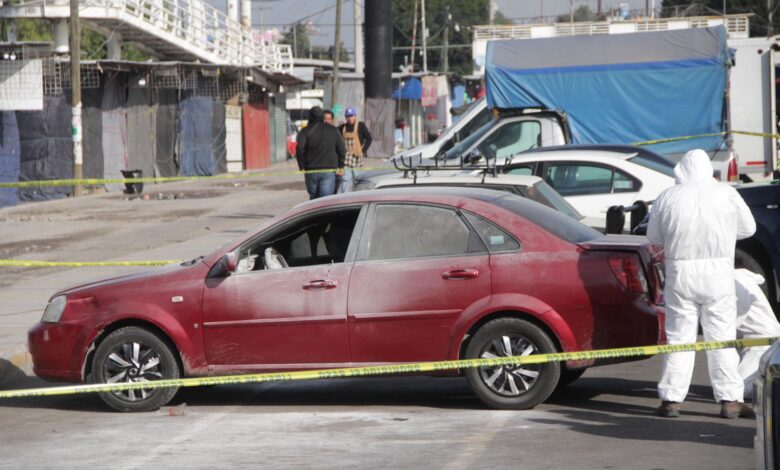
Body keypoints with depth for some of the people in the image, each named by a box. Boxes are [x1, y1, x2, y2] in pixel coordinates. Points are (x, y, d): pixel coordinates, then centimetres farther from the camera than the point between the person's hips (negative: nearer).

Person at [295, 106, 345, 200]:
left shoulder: (306, 131, -1)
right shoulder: (333, 130, 7)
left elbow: (299, 149, -16)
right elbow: (342, 150, 8)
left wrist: (302, 166, -6)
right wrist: (341, 166, 17)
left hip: (311, 171, 0)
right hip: (329, 170, 0)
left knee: (314, 198, 15)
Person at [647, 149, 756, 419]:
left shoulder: (668, 198, -1)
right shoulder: (726, 194, -2)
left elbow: (654, 237, 9)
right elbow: (748, 228, 10)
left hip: (681, 272, 0)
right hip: (717, 273, 0)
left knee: (679, 337, 6)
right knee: (722, 337, 5)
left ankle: (671, 399, 4)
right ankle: (729, 400, 4)